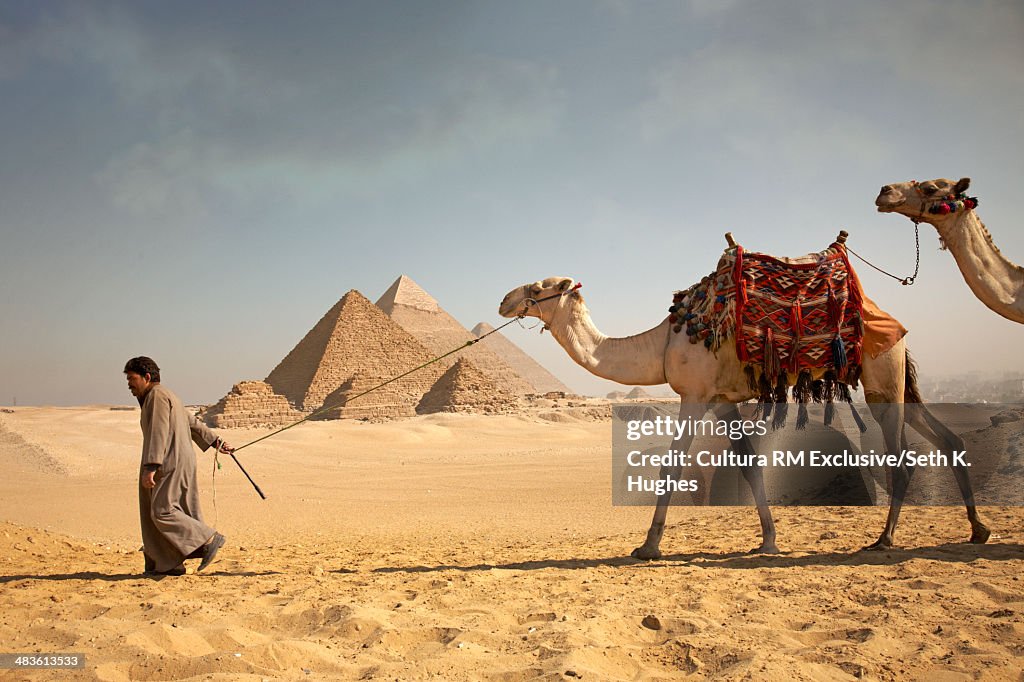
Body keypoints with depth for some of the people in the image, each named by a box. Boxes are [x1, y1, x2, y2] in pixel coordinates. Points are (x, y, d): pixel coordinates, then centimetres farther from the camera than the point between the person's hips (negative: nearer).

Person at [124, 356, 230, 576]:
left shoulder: (156, 396, -9)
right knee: (155, 513, 7)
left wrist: (150, 467, -25)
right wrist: (216, 442, 33)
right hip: (175, 466, 11)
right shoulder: (166, 397, 23)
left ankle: (209, 540, -9)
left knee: (162, 512, -14)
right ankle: (167, 564, 5)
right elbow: (194, 422, 28)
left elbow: (158, 434, -19)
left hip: (173, 465, -11)